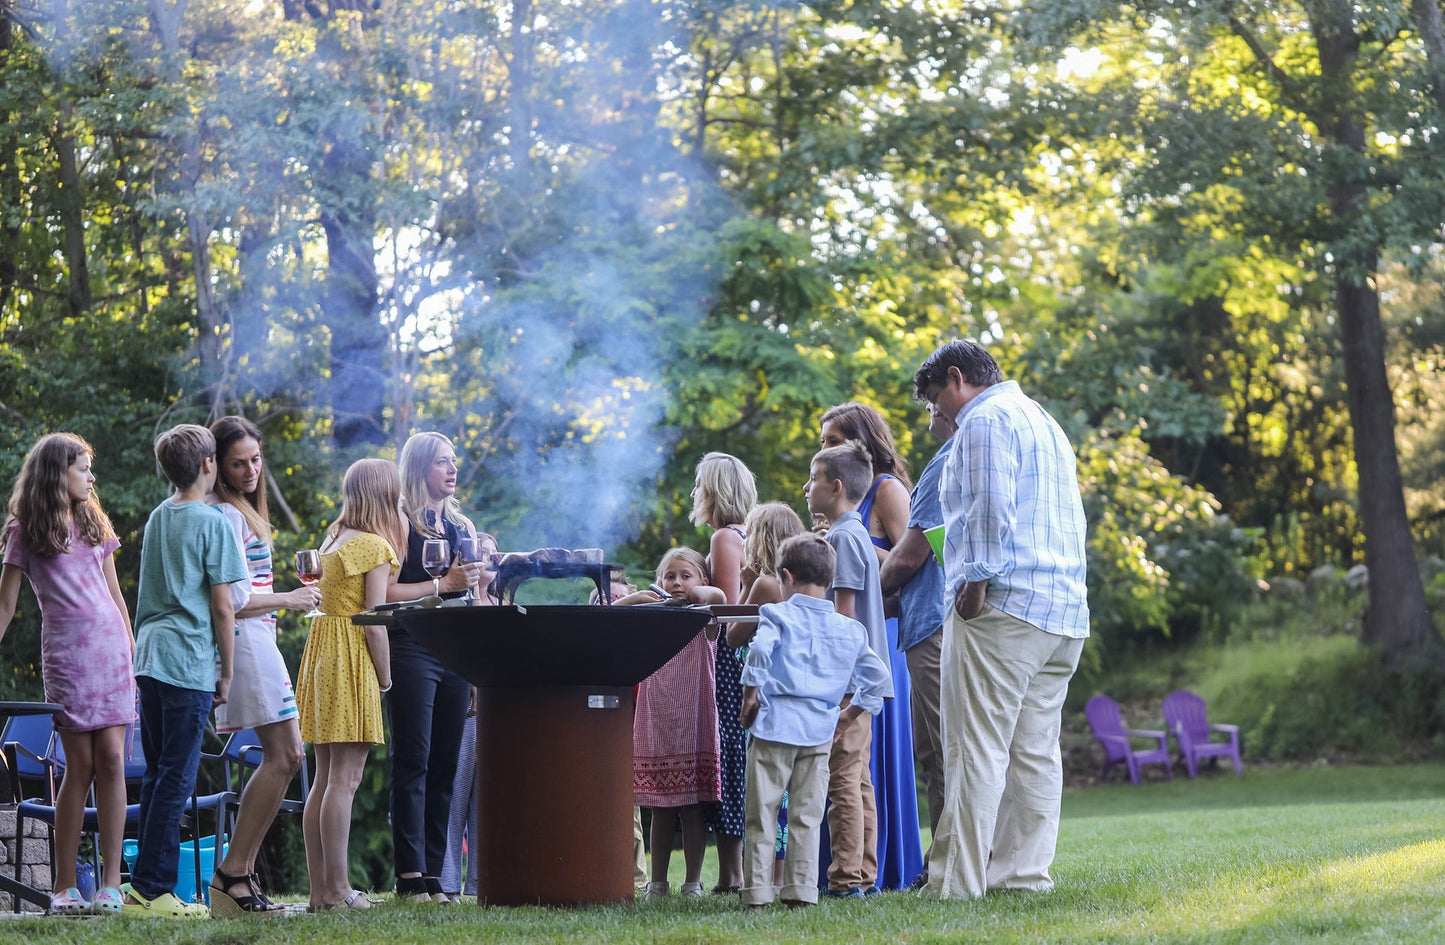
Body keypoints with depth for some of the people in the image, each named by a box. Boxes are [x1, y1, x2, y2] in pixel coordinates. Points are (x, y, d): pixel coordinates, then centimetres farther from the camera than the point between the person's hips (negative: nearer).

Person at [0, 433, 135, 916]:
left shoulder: (93, 523, 15)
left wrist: (136, 654, 15)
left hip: (111, 648, 3)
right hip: (66, 654, -3)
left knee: (111, 759, -6)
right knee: (81, 764, -6)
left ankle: (111, 882, -6)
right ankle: (64, 886, 1)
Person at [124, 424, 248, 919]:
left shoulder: (157, 517, 15)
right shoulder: (212, 522, -7)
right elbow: (222, 607, -8)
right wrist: (226, 673, -1)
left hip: (147, 656, 7)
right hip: (189, 664, -7)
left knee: (157, 776, 11)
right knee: (176, 780, -5)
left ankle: (144, 888, 11)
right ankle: (152, 889, -8)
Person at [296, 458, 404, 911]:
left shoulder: (335, 538, 15)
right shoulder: (374, 546, -9)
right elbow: (374, 622, -13)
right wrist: (385, 679, -4)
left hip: (322, 652, 9)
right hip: (353, 662, -9)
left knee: (324, 780, 8)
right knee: (345, 779, -9)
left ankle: (319, 889, 9)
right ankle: (337, 890, -10)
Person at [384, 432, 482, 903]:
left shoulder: (462, 527, 18)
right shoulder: (401, 524, -2)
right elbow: (387, 592, -12)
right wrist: (445, 583, -14)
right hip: (413, 649, -6)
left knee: (444, 764, 5)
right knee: (413, 762, -7)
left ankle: (433, 874, 7)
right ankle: (410, 876, -8)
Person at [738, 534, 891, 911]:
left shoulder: (777, 615, -2)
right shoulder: (850, 629, 12)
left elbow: (760, 649, -20)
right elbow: (877, 675, 14)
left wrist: (751, 695, -9)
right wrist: (850, 715, 21)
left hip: (774, 724, -4)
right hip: (820, 731, 4)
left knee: (762, 816, 1)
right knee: (807, 818, 8)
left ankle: (757, 893, 0)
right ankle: (800, 891, 4)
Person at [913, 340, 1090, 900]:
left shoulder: (985, 420, -4)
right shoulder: (1043, 420, 26)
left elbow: (992, 507, -17)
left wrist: (976, 580, -13)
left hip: (1003, 603, -10)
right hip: (1065, 611, 10)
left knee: (977, 748, -9)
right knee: (1036, 751, 7)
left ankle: (958, 880, -11)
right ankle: (1024, 873, 7)